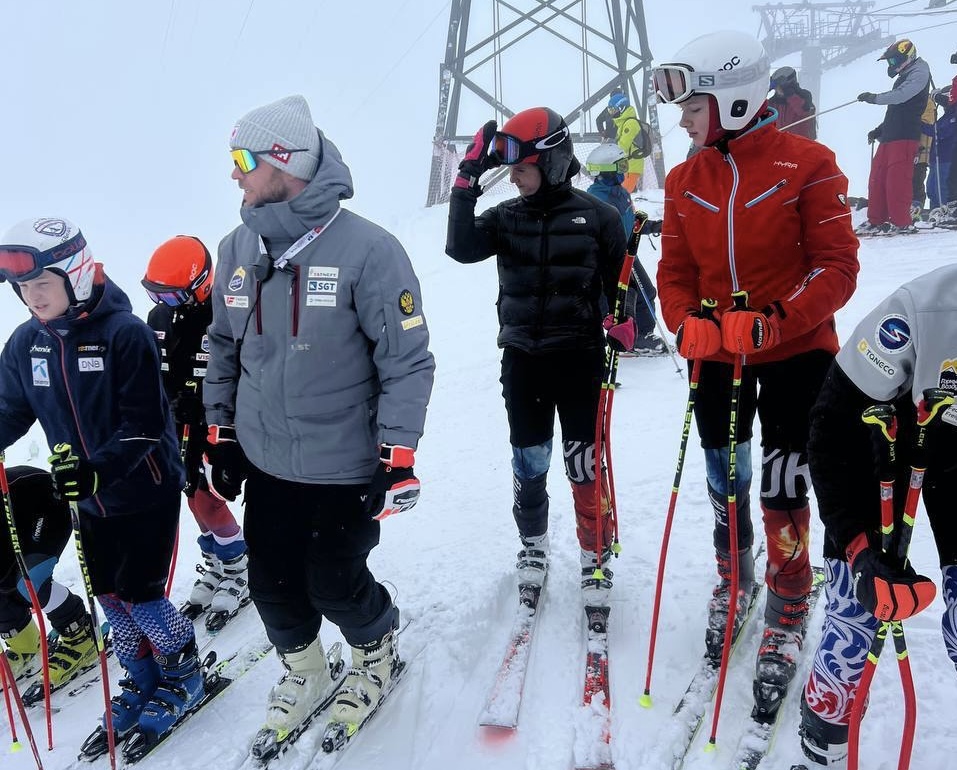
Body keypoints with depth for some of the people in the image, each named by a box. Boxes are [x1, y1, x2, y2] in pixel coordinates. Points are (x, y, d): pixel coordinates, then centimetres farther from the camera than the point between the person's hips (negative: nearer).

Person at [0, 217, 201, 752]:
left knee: (139, 596, 0)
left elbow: (142, 426, -23)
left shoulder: (125, 333, -20)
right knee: (110, 597, 15)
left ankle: (184, 675, 26)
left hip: (147, 491, -6)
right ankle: (143, 682, 36)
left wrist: (97, 469, -35)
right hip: (90, 496, 6)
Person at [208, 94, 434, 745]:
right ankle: (304, 675, 42)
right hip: (263, 461, 5)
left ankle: (379, 652, 38)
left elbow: (407, 358, -14)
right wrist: (221, 435, 15)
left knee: (334, 584, 4)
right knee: (271, 582, 14)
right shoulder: (239, 250, 1)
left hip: (344, 467, -5)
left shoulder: (366, 248, -17)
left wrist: (398, 456, -14)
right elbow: (224, 348, 13)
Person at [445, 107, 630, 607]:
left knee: (585, 464, 2)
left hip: (579, 358, -3)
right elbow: (461, 248, -13)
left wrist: (623, 328, -10)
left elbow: (619, 282, 3)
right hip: (521, 359, 3)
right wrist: (468, 180, -16)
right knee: (528, 463, 12)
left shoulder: (596, 216, -2)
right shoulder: (506, 217, 5)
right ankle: (533, 548, 32)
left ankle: (596, 557, 20)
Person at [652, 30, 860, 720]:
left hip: (796, 352, -4)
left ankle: (786, 626, 21)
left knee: (782, 494, 1)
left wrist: (772, 322, -27)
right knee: (725, 484, 15)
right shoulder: (685, 181, 3)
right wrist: (687, 323, -14)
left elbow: (838, 266, -12)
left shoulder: (807, 165, -10)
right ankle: (733, 584, 40)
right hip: (715, 356, 4)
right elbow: (675, 270, 6)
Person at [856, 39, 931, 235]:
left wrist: (875, 98, -16)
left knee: (897, 178, -14)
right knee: (877, 177, 6)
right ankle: (875, 221, 10)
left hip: (905, 136, -9)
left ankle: (901, 222, -12)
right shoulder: (904, 77, 26)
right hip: (890, 136, 9)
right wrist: (879, 130, 22)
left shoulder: (919, 71, -2)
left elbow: (901, 96, -19)